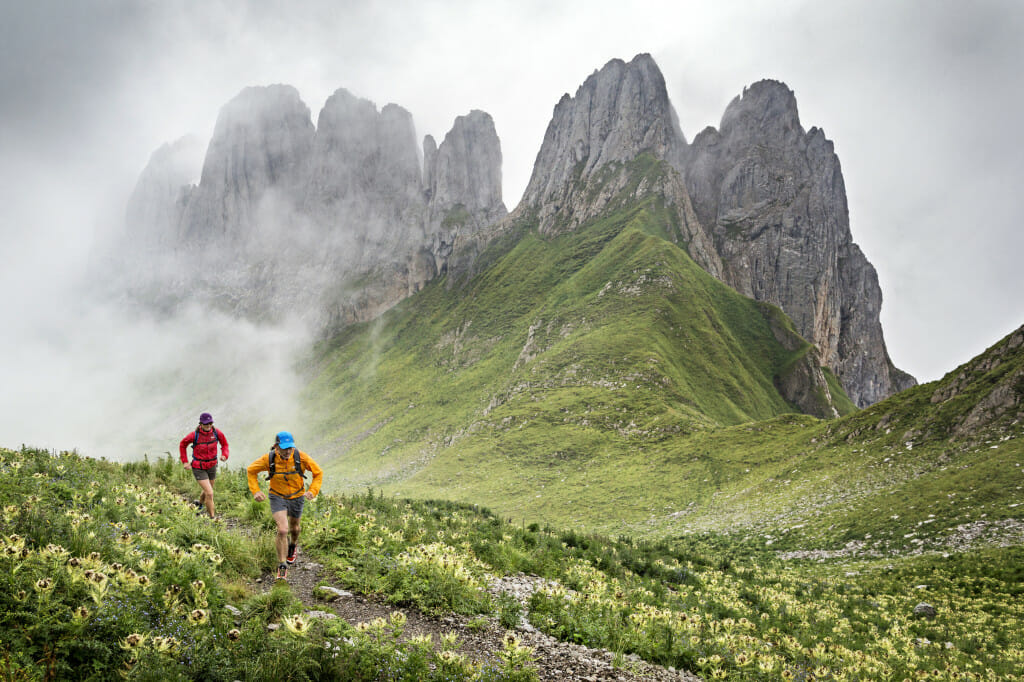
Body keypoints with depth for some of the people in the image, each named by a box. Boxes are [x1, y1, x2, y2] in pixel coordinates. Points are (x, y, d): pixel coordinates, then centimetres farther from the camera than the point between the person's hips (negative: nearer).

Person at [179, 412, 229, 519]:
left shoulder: (216, 432, -14)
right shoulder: (195, 435, -22)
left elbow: (224, 444, 4)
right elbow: (182, 445, -2)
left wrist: (224, 455, -15)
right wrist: (185, 461, -5)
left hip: (212, 466, 5)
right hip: (199, 469, -5)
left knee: (206, 491, 25)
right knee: (210, 494, -14)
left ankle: (200, 506, 56)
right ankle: (212, 517, -1)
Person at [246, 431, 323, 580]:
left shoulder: (301, 457, -22)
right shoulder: (269, 459, -22)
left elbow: (318, 472, -8)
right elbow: (251, 471, -4)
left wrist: (312, 491, -19)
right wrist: (255, 491, -13)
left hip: (297, 497, 2)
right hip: (277, 498, -2)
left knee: (294, 527, 23)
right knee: (282, 530, -18)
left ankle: (293, 545, 60)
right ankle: (282, 566, -1)